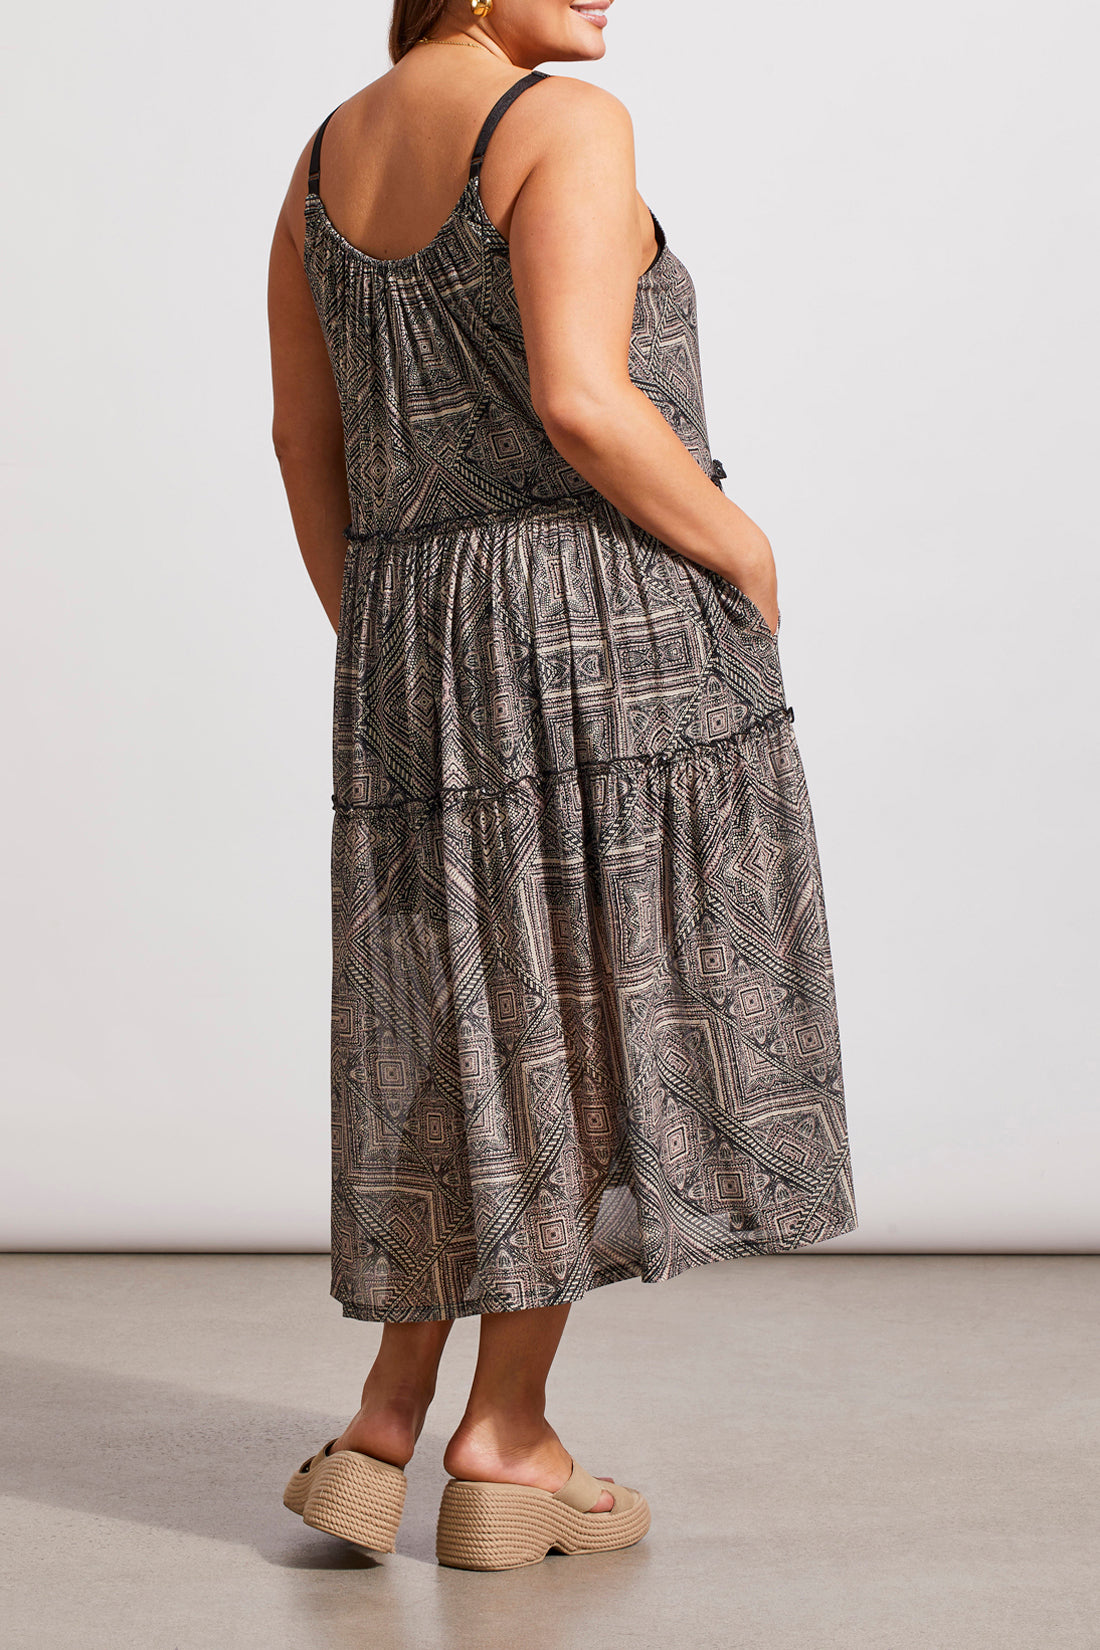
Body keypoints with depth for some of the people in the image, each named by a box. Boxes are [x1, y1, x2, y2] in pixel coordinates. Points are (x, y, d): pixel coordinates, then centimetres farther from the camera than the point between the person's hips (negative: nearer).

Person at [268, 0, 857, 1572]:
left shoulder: (326, 159, 13)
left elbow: (307, 445, 15)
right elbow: (580, 403, -21)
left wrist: (378, 657, 21)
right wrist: (747, 553, -7)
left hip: (423, 644, 7)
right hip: (610, 623, -7)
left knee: (473, 1029, 16)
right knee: (591, 1018, 3)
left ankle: (383, 1428, 13)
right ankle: (505, 1442, 10)